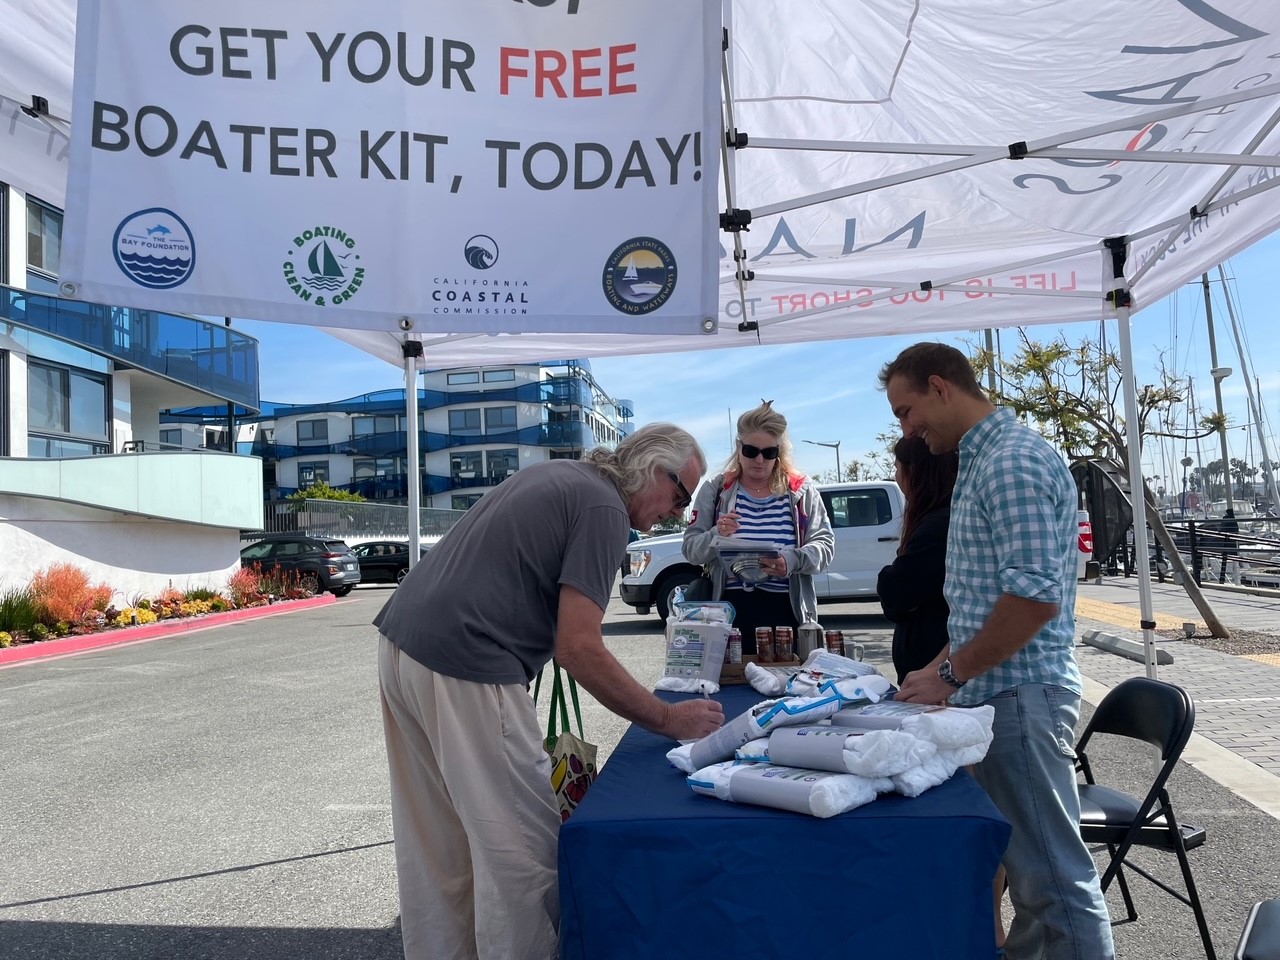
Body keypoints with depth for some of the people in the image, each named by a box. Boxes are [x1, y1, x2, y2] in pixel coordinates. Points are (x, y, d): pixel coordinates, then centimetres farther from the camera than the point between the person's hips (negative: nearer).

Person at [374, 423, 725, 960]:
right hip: (462, 667, -10)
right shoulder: (604, 507, -9)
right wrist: (668, 720, -7)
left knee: (435, 845, 19)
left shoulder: (557, 474, 18)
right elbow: (578, 649, -15)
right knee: (522, 850, 0)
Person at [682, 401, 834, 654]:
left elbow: (825, 543, 1)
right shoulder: (715, 489, 7)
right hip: (731, 609, 0)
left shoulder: (801, 490, 7)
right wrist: (716, 537, -17)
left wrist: (794, 560, -19)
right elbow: (690, 547, 4)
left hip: (787, 609, 0)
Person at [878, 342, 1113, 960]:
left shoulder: (1013, 460, -16)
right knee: (1026, 865, 18)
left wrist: (951, 674, -16)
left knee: (1052, 877, 0)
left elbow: (1035, 597, -24)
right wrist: (943, 667, 15)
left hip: (1018, 695, -10)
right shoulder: (982, 461, 16)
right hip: (991, 695, 10)